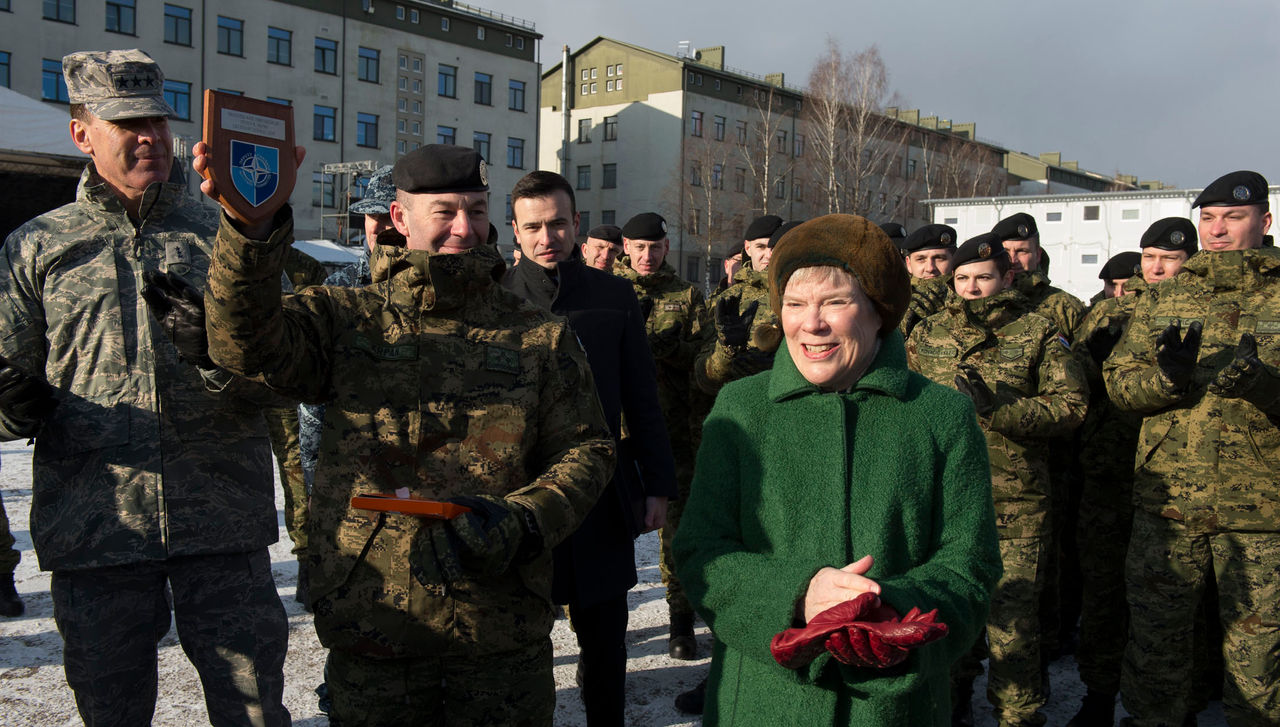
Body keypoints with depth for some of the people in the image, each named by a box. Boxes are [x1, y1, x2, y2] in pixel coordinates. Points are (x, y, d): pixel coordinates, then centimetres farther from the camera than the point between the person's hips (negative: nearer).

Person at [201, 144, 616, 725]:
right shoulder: (345, 321, 2)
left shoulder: (541, 337, 5)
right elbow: (245, 340, -16)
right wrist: (253, 231, -34)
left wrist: (523, 521, -13)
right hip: (370, 627, -1)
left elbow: (586, 449, 5)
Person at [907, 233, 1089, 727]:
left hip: (1014, 506, -3)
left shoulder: (1038, 334, 2)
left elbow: (1071, 405, -7)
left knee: (1012, 620, -3)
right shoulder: (927, 333, 12)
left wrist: (997, 407, -18)